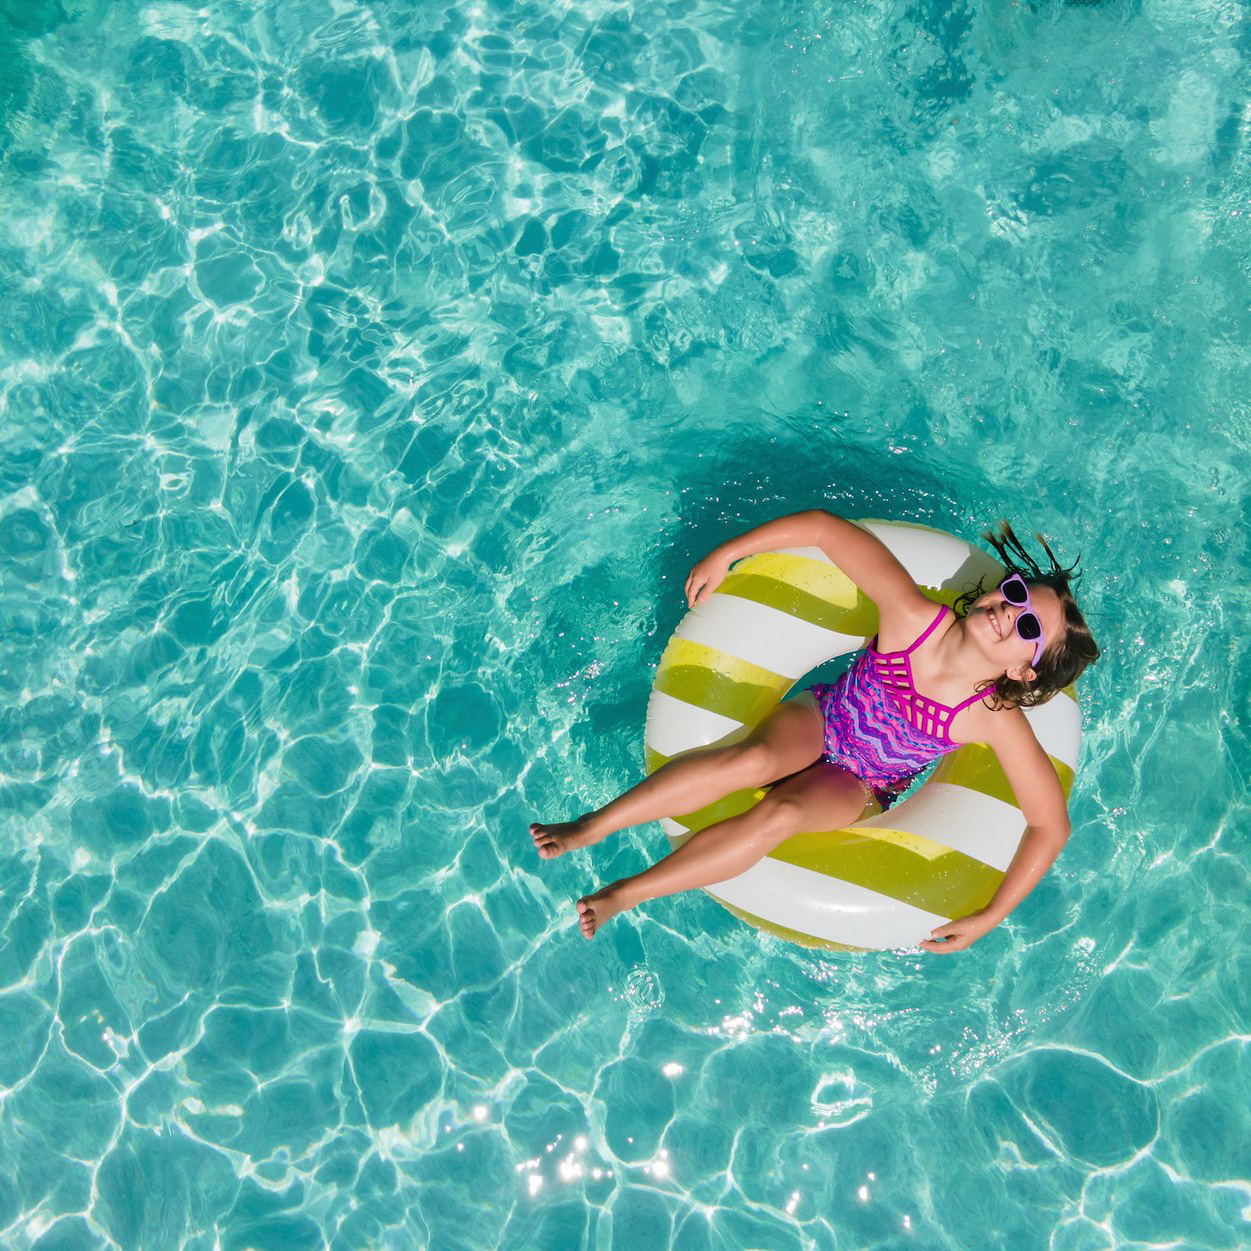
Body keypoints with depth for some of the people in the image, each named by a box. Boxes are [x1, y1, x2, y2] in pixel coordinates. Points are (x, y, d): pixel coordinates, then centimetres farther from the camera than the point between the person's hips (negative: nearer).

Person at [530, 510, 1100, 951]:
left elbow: (1050, 826, -19)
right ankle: (592, 825, -23)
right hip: (816, 720, 1)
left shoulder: (995, 719, -27)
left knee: (780, 814, -32)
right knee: (751, 760, -34)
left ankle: (623, 893, -21)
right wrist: (724, 555, -21)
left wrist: (991, 916, -20)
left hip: (856, 789, 0)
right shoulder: (914, 617, -28)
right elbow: (821, 525, -25)